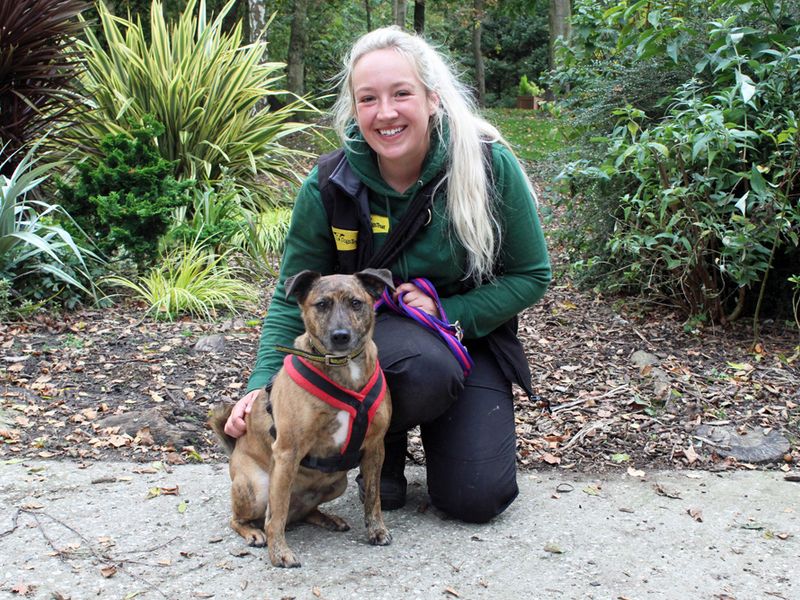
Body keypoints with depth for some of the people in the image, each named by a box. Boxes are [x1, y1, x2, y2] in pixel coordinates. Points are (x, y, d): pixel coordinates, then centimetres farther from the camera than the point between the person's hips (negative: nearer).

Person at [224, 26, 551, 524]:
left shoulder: (490, 165, -19)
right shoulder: (330, 185, -17)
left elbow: (531, 276, -9)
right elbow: (293, 300, -7)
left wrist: (448, 312, -23)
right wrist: (264, 383, -21)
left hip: (473, 330, 1)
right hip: (372, 328, 0)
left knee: (477, 498, -10)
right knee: (428, 366, -38)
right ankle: (384, 445, -1)